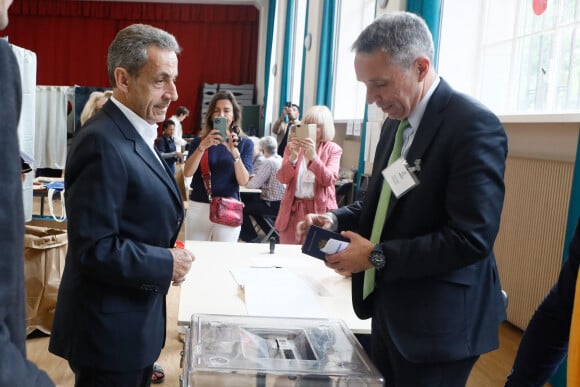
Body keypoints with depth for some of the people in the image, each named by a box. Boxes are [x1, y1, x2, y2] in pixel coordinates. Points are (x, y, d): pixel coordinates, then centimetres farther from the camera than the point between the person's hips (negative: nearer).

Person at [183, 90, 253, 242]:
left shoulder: (245, 143, 3)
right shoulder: (198, 142, 6)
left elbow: (243, 181, -7)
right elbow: (187, 173, -8)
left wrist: (235, 152, -23)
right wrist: (202, 147, -23)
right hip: (198, 207, 1)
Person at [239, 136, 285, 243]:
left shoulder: (268, 163, -17)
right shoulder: (280, 160, 9)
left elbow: (254, 185, -17)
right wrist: (254, 178, 11)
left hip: (274, 205, -9)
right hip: (282, 203, 9)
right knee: (253, 203, 28)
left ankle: (251, 237, 16)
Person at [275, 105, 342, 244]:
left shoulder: (333, 149, 2)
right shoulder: (293, 146, 7)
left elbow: (328, 180, -12)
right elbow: (283, 179, -3)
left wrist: (312, 157, -26)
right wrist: (293, 157, -21)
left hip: (320, 209, -2)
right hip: (294, 209, 2)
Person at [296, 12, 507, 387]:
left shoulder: (474, 126, -20)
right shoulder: (397, 122, 8)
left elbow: (471, 238, -25)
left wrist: (376, 256, -22)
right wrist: (337, 220, -1)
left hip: (437, 322, -8)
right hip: (389, 309, 8)